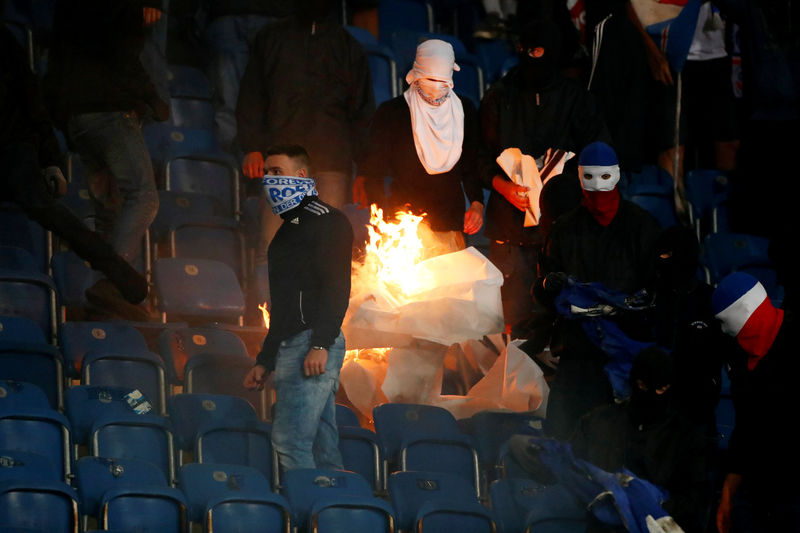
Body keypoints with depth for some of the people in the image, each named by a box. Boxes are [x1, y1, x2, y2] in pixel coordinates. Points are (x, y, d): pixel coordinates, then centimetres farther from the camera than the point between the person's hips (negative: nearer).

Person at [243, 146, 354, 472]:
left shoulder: (326, 221, -3)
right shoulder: (286, 233, 26)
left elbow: (336, 286, -14)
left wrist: (320, 344, -24)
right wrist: (264, 362, 26)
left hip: (313, 344, -9)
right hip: (288, 348, 9)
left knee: (289, 440, -17)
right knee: (322, 448, 4)